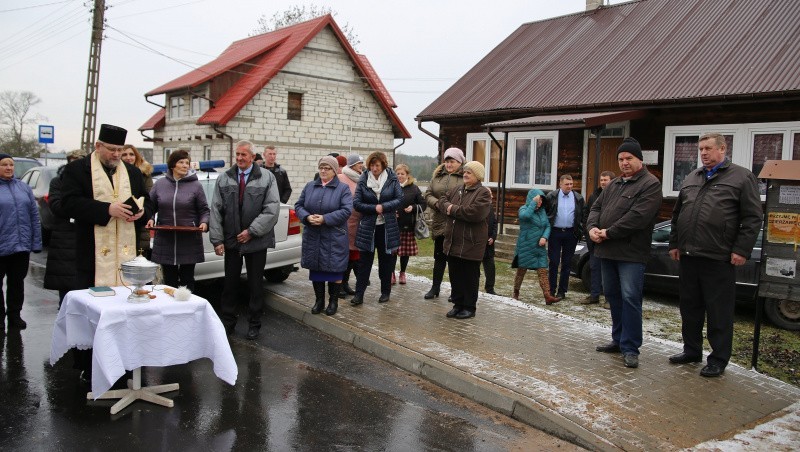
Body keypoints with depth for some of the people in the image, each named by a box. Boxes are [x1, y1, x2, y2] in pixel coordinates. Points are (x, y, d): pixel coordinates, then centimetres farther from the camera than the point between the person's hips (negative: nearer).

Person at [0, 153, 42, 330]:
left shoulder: (23, 187, 9)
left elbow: (34, 216, 8)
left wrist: (36, 243, 2)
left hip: (22, 246, 3)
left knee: (17, 282, 11)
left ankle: (14, 315, 22)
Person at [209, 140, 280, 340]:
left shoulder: (266, 178, -2)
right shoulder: (224, 179, 4)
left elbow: (272, 209, -9)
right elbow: (216, 210, 2)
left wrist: (252, 231, -14)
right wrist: (217, 239, -5)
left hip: (257, 241, -2)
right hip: (231, 241, 2)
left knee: (255, 284, 8)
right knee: (230, 283, 8)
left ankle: (254, 324, 21)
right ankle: (228, 322, 20)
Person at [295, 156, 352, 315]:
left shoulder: (343, 188, -2)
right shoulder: (310, 186, 11)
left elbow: (347, 210, -13)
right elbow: (298, 206, 9)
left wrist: (325, 219, -20)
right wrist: (307, 217, -12)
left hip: (334, 238, -4)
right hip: (312, 237, 4)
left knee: (334, 269, 3)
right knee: (315, 269, 10)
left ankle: (333, 301, 18)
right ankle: (319, 300, 24)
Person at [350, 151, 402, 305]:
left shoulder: (392, 179, -1)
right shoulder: (363, 180, -2)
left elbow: (400, 199, -4)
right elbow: (356, 203, -5)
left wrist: (383, 207, -16)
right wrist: (374, 208, -15)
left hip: (387, 227, 0)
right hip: (368, 227, 0)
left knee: (386, 260, 10)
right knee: (364, 261, 1)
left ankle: (385, 292, 22)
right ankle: (359, 294, 5)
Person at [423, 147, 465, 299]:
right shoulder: (437, 175, 10)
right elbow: (428, 195, 7)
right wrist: (438, 203, -10)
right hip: (440, 223, 4)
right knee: (439, 256, 13)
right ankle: (435, 288, 24)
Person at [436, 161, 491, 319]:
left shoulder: (483, 193, -10)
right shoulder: (456, 190, 14)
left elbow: (475, 212, -24)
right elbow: (441, 201, 10)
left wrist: (453, 209, -15)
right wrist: (448, 206, -14)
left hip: (471, 244, -7)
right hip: (453, 242, 7)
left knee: (470, 277, 5)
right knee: (455, 276, 13)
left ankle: (469, 307, 17)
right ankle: (458, 304, 26)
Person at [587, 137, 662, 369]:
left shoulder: (650, 184, -7)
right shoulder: (613, 185, 19)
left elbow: (638, 217, -18)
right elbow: (596, 207, 16)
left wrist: (608, 233, -16)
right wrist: (593, 227, -5)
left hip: (631, 253, -8)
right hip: (607, 250, 8)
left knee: (630, 299, -8)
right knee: (613, 296, 14)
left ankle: (630, 348, -1)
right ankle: (619, 339, 26)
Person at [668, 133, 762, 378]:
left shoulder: (742, 177, -1)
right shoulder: (691, 178, 16)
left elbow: (753, 218, -6)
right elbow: (677, 214, 21)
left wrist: (741, 250, -12)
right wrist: (674, 243, 14)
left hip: (719, 259, -6)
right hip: (688, 256, 6)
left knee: (719, 312, 2)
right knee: (689, 307, 14)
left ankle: (718, 359, 12)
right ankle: (692, 350, 27)